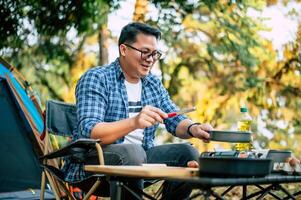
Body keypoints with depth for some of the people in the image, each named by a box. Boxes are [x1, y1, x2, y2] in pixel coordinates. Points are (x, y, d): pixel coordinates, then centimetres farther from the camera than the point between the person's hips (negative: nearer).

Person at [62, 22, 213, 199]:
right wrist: (134, 122, -38)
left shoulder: (154, 84, 13)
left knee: (187, 153, -12)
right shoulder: (96, 79, -9)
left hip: (140, 157, 6)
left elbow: (176, 121, 12)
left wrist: (193, 128, -13)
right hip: (94, 162, -6)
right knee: (132, 152, -35)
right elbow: (89, 132, -21)